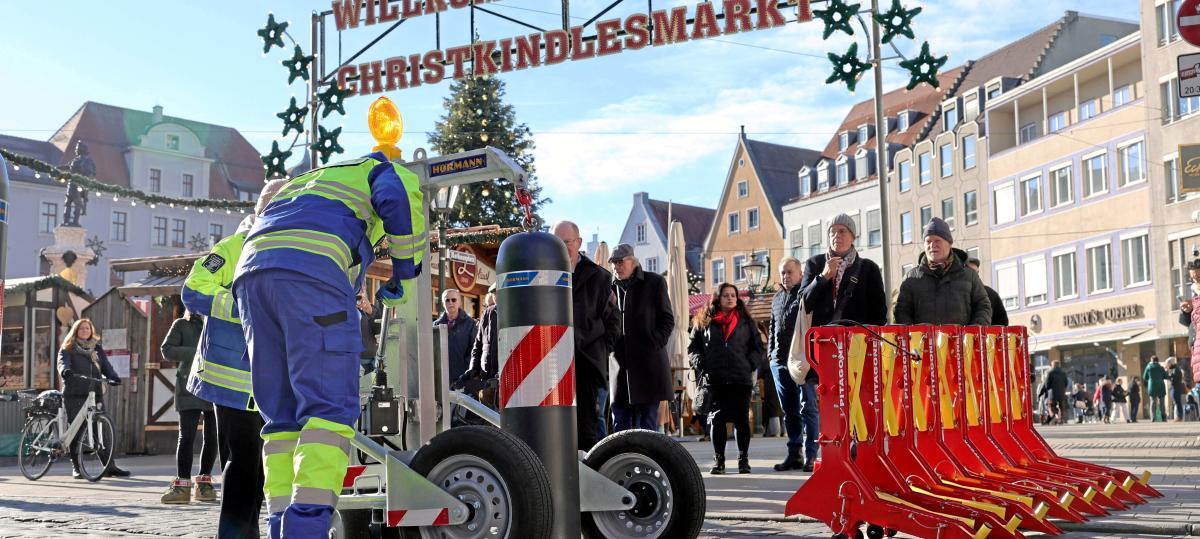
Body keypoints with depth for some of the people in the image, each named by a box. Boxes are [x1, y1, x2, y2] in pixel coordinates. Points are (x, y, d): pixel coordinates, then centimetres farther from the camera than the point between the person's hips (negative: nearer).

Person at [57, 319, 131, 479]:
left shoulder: (97, 349, 19)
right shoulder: (68, 349, 8)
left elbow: (106, 366, 7)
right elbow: (62, 362, -11)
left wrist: (113, 377, -13)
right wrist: (65, 371, -34)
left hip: (95, 394, 3)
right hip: (74, 395, -3)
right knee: (75, 431, -1)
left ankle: (110, 467, 0)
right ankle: (75, 467, 8)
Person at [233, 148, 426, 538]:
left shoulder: (303, 181, 44)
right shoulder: (385, 172, 23)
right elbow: (401, 202, 0)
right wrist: (405, 276, 9)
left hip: (250, 273, 7)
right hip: (311, 270, -7)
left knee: (283, 415, 8)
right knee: (331, 406, -11)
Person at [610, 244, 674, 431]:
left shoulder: (654, 282, 4)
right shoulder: (611, 287, 12)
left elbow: (667, 319, 4)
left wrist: (654, 343, -9)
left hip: (648, 360, -3)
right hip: (620, 363, 3)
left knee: (648, 422, -2)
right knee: (620, 424, 2)